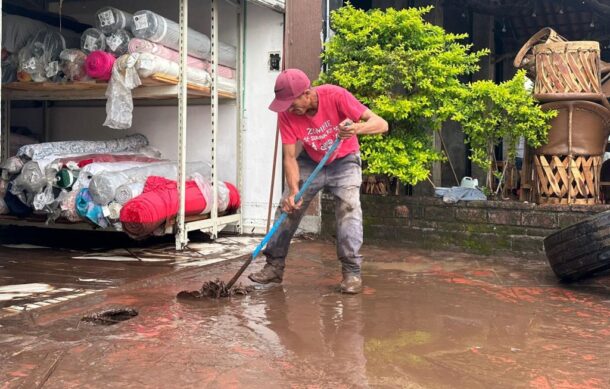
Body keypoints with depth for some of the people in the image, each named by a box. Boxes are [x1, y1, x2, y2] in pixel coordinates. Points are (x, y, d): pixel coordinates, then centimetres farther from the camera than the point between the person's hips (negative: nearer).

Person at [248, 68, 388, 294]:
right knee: (288, 208, -2)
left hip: (344, 162, -3)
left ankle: (352, 272, -14)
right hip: (311, 162, 3)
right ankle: (274, 266, 10)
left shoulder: (335, 96, -31)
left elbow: (381, 124, -34)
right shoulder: (286, 113, -22)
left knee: (349, 208, -21)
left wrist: (358, 128, -55)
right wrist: (293, 190, -36)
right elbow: (290, 157, -20)